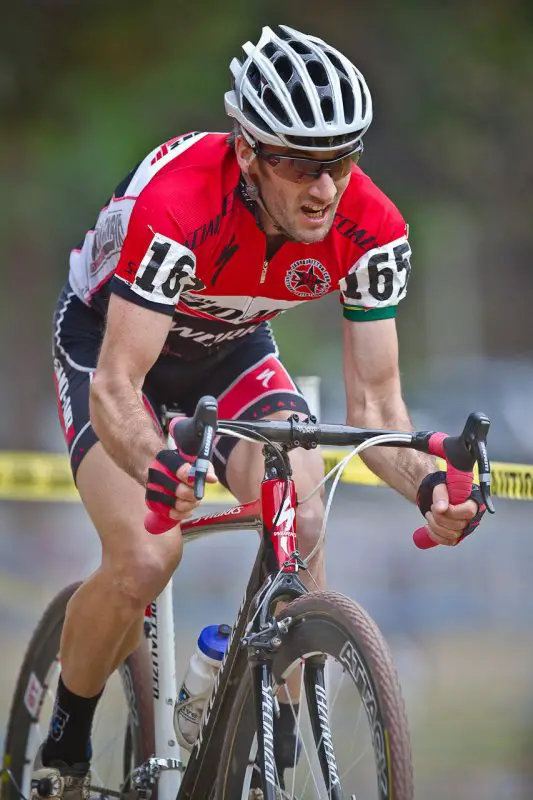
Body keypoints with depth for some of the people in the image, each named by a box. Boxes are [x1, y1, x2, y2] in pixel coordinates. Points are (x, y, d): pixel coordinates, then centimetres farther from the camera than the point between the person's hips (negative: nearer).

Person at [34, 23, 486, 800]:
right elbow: (116, 386, -42)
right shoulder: (176, 202, -39)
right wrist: (156, 467, -64)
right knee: (145, 558, -25)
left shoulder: (372, 230, -26)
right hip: (110, 337, -3)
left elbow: (374, 401, -21)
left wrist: (425, 480, -42)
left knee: (303, 531, -24)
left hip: (233, 347, 4)